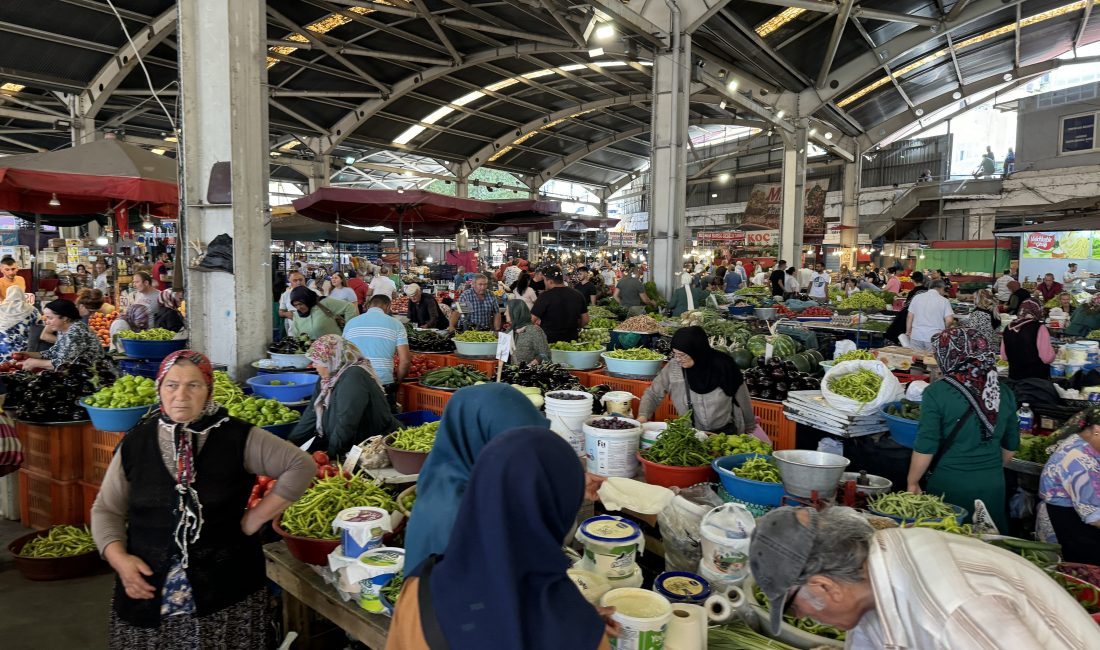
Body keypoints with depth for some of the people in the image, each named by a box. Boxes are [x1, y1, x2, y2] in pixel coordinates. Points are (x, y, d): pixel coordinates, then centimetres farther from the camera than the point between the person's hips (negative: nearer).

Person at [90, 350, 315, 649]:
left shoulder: (237, 437, -8)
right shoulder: (135, 443, 2)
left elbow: (301, 466, -9)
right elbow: (106, 510, 9)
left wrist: (254, 518, -9)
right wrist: (119, 560, -6)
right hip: (147, 591, 3)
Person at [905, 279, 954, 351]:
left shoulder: (917, 298, 6)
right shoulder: (944, 301, -1)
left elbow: (909, 316, 6)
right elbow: (949, 320, -8)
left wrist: (908, 332, 15)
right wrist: (943, 330, 11)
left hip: (916, 337, 2)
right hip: (934, 338, -2)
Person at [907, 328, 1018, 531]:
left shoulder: (937, 393, -14)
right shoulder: (1004, 393, 0)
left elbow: (925, 448, -13)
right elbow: (1011, 447, 12)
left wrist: (912, 483, -1)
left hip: (949, 485, -4)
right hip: (993, 486, 4)